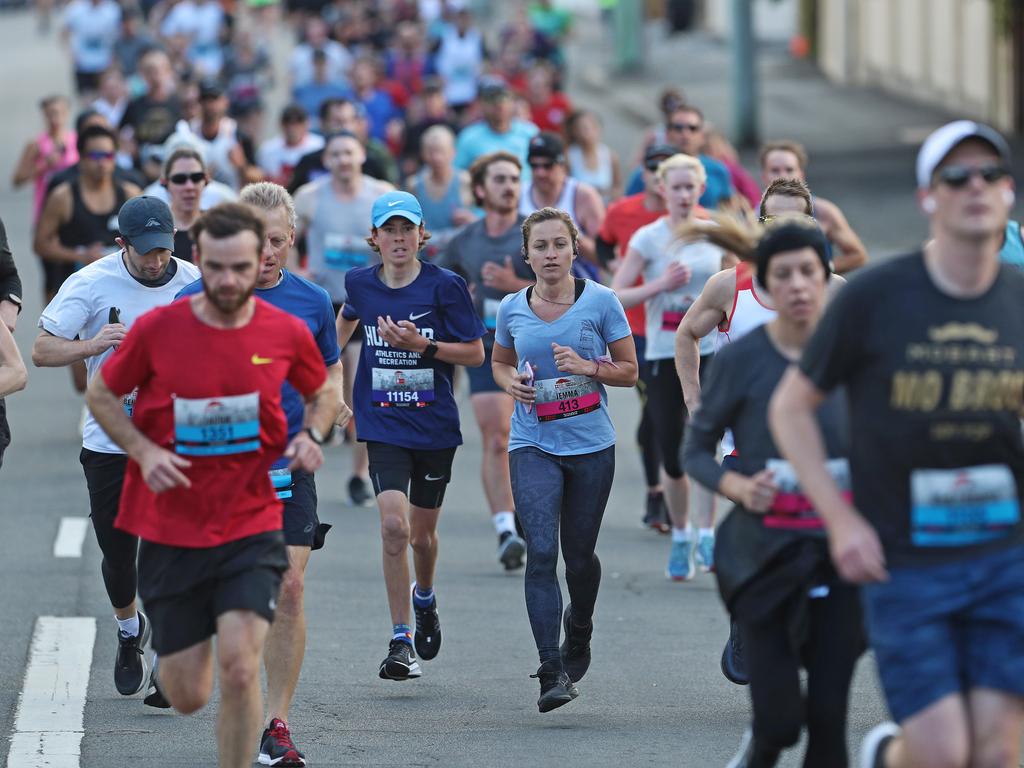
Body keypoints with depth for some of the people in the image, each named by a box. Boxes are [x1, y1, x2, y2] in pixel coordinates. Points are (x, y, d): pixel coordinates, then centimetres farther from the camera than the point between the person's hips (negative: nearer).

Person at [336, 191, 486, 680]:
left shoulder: (444, 286, -8)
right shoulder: (360, 283, 0)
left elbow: (475, 353, -5)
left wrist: (422, 345, -17)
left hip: (434, 424, 0)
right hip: (384, 426, 0)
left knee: (422, 533, 13)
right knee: (393, 526, -17)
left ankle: (425, 599, 48)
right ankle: (400, 642, -12)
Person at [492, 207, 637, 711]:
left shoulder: (600, 301, -3)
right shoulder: (512, 309, 3)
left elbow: (629, 370, 3)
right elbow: (499, 362, 20)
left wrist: (588, 367, -15)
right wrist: (511, 382, -3)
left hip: (591, 444, 0)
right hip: (533, 444, 0)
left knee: (579, 554, 9)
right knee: (541, 552, -14)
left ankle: (578, 633, 42)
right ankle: (552, 673, -17)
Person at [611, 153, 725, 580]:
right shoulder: (649, 238, -2)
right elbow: (614, 296, -5)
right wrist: (661, 284, -16)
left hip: (710, 352, 1)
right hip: (664, 356, -1)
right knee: (672, 457, 3)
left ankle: (707, 535, -15)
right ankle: (680, 536, 22)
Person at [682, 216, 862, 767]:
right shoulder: (740, 360, -6)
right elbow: (696, 449, 3)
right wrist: (739, 487, -15)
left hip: (839, 555, 2)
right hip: (765, 555, -2)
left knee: (828, 717, -2)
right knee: (779, 719, -4)